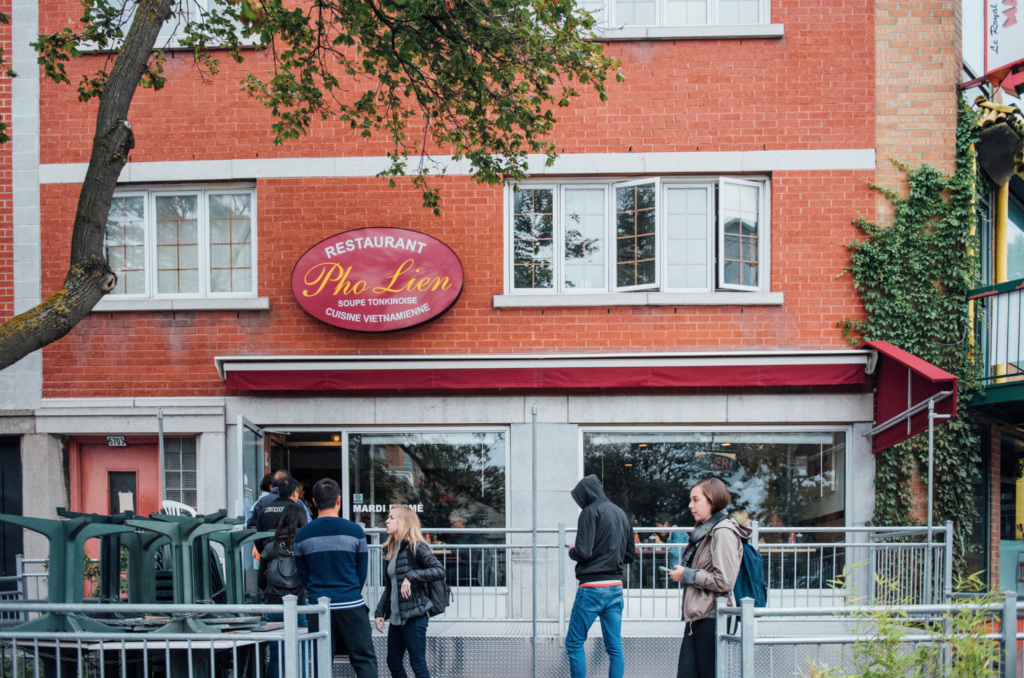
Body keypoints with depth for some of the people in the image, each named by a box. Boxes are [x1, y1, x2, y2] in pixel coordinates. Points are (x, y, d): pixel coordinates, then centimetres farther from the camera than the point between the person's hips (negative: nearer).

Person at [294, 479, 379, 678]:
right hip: (351, 605, -2)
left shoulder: (302, 535, 1)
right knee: (365, 661, 3)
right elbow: (362, 571, 6)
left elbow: (302, 574, 10)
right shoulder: (355, 531, -4)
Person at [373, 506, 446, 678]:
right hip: (396, 617, 9)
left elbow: (439, 571, -22)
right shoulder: (391, 550, 13)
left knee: (418, 664, -4)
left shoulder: (415, 547, -11)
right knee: (393, 663, 14)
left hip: (414, 616, -8)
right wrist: (380, 612, 12)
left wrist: (411, 576, -28)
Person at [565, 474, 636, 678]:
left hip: (592, 587, -7)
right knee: (615, 647, 6)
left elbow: (583, 552, -16)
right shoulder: (621, 514, 14)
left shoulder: (591, 511, -8)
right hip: (616, 587, 7)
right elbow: (630, 555, 20)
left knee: (574, 643, 2)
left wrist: (571, 551, 4)